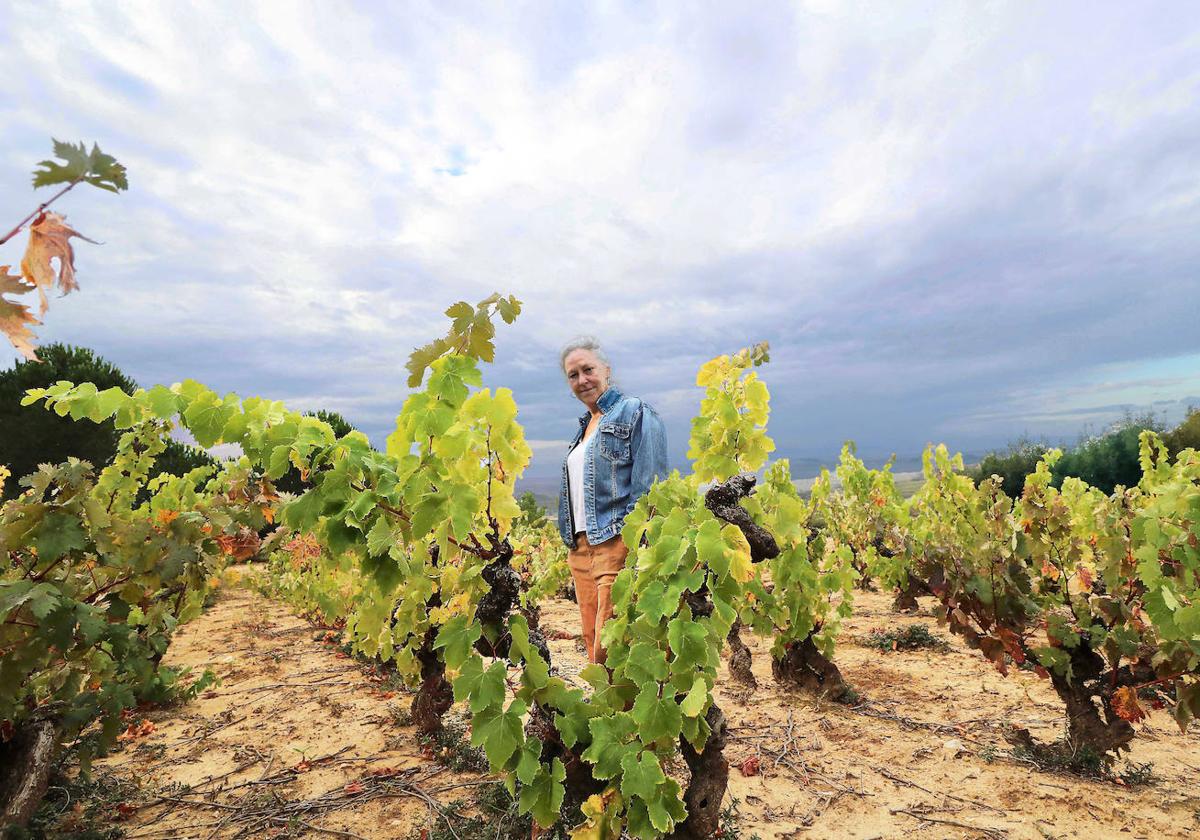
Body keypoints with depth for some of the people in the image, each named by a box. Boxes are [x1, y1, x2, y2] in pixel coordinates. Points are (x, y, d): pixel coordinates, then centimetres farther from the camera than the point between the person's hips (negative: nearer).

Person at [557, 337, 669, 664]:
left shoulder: (634, 413, -3)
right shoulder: (585, 425, 21)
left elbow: (649, 489, -12)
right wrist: (572, 543, 19)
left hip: (616, 546, -8)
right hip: (580, 548, 8)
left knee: (609, 649, -9)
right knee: (593, 643, 12)